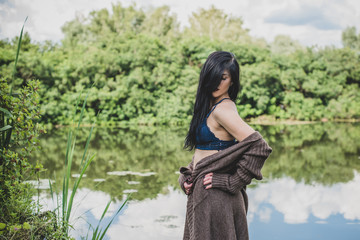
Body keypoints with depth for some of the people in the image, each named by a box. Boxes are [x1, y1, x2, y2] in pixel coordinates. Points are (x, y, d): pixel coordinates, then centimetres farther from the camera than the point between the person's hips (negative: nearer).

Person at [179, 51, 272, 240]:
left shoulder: (223, 109, -17)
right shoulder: (210, 106, 10)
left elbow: (259, 146, -26)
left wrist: (232, 182, -19)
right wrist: (186, 175, 4)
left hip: (214, 196, -9)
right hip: (202, 194, 9)